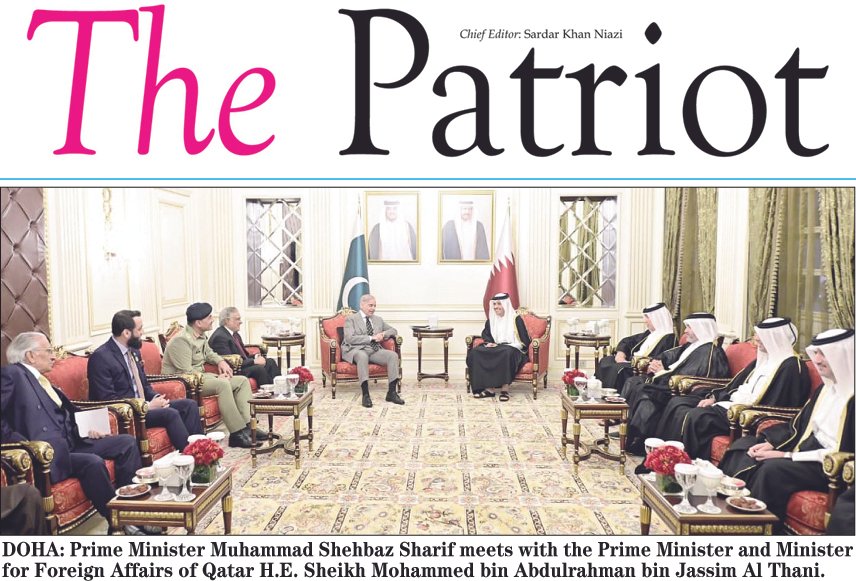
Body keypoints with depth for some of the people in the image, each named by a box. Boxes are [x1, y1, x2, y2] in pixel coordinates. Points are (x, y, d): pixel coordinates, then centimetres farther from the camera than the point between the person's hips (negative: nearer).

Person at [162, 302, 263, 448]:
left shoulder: (201, 336, 9)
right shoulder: (181, 340, -20)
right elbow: (186, 373, -25)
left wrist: (221, 361, 8)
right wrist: (216, 378, -20)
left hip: (201, 376, 10)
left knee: (243, 381, 0)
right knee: (223, 384, -33)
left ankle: (247, 425, -12)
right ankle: (237, 434, -30)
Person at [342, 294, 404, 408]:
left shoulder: (378, 320, 22)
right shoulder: (351, 319, 4)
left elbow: (393, 330, 26)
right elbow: (350, 338, -10)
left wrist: (383, 334, 2)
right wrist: (371, 338, -14)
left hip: (375, 350, 5)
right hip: (357, 350, -5)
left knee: (393, 355, -23)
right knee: (362, 356, -40)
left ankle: (392, 392, -23)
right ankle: (365, 394, -42)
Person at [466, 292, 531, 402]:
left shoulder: (516, 319, -3)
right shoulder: (491, 319, 14)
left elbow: (524, 341, -7)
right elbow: (485, 333, 28)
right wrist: (490, 342, 4)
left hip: (512, 349, -5)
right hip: (495, 347, 5)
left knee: (506, 353, -42)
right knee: (475, 352, -24)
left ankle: (504, 389, -36)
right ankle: (489, 388, -31)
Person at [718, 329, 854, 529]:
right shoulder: (825, 389, 11)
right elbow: (797, 426, 15)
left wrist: (787, 456, -20)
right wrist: (770, 443, -2)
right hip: (806, 451, 10)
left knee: (773, 468, -32)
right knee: (744, 445, 2)